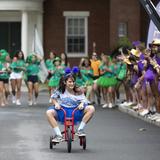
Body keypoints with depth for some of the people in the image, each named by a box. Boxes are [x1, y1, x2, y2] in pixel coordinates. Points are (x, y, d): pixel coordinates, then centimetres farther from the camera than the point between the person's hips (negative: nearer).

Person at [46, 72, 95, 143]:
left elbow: (83, 100, 2)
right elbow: (53, 98, 11)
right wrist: (56, 103, -10)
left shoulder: (78, 92, 3)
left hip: (76, 112, 0)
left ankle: (80, 130, -13)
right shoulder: (60, 91, 2)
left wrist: (82, 104, -21)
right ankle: (58, 135, -26)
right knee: (49, 112, -30)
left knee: (91, 109, -22)